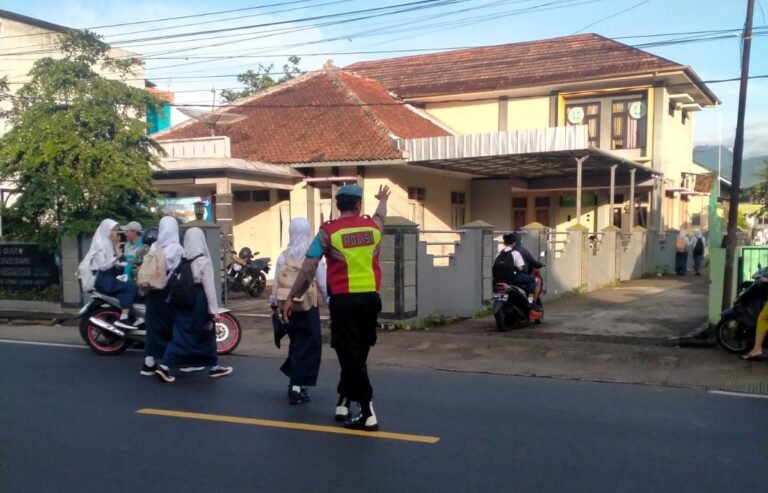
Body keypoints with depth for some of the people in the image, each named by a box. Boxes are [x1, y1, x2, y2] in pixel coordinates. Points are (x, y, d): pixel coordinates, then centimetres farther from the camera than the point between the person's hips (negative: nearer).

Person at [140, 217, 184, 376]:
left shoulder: (153, 247, 3)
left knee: (154, 325, 8)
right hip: (170, 291, -4)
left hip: (154, 291, 4)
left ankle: (149, 364, 4)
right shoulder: (177, 249, -11)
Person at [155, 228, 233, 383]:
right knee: (206, 335, 8)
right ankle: (213, 367, 20)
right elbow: (209, 287, -14)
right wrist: (214, 309, -11)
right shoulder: (204, 261, -13)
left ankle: (164, 365, -5)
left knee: (181, 335, 7)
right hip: (200, 301, -5)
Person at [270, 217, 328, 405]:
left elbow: (276, 283, 3)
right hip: (308, 307, -4)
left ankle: (295, 382, 26)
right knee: (308, 346, 4)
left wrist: (273, 305, 14)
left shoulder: (283, 257, 1)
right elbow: (323, 283, -5)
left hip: (288, 307, 4)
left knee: (296, 344, 20)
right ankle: (297, 387, -2)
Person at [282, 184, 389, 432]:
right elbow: (379, 216, 32)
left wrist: (291, 297, 2)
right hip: (370, 298, 4)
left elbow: (308, 267, -6)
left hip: (343, 300, -4)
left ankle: (367, 413, 0)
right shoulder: (373, 225, 5)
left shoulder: (328, 231, -6)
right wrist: (383, 200, 54)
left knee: (350, 355, 1)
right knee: (358, 353, 17)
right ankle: (343, 403, 26)